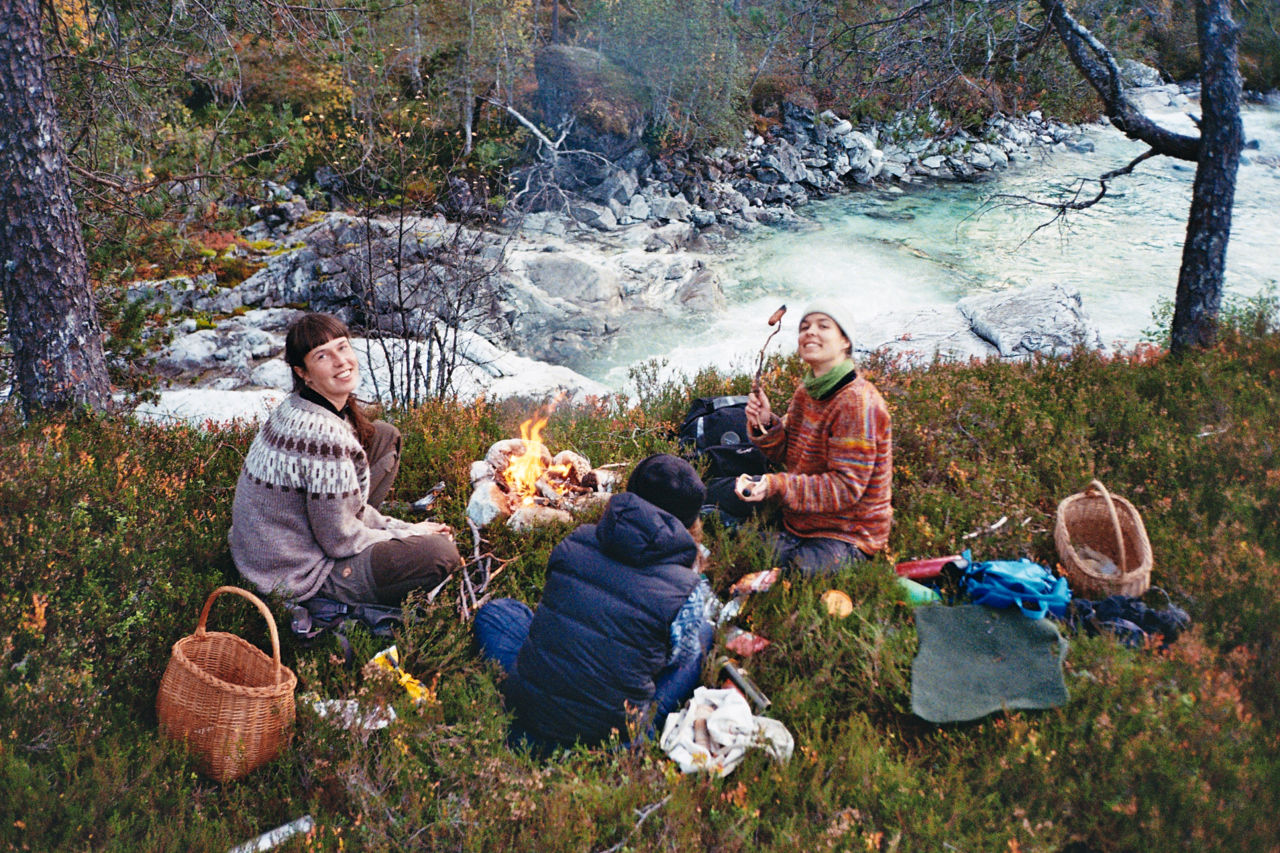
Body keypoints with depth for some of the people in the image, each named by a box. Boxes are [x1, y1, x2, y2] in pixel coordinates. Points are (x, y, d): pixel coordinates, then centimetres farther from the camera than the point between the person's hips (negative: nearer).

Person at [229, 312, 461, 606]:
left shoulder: (300, 407, -1)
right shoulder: (322, 433, -30)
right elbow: (339, 541, -22)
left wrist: (402, 528, 5)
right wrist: (410, 534, -7)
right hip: (296, 574, -9)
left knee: (385, 435, 12)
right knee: (442, 552, -18)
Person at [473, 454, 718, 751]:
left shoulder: (576, 540, -2)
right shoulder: (689, 589, -12)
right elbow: (676, 657, 6)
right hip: (611, 734, -2)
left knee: (495, 610, 29)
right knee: (705, 634, 16)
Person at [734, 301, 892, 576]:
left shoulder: (858, 403, -21)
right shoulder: (805, 392, 6)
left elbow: (846, 487, -24)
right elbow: (786, 454, 14)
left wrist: (778, 486, -33)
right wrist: (765, 424, -7)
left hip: (847, 537, -8)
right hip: (798, 527, 8)